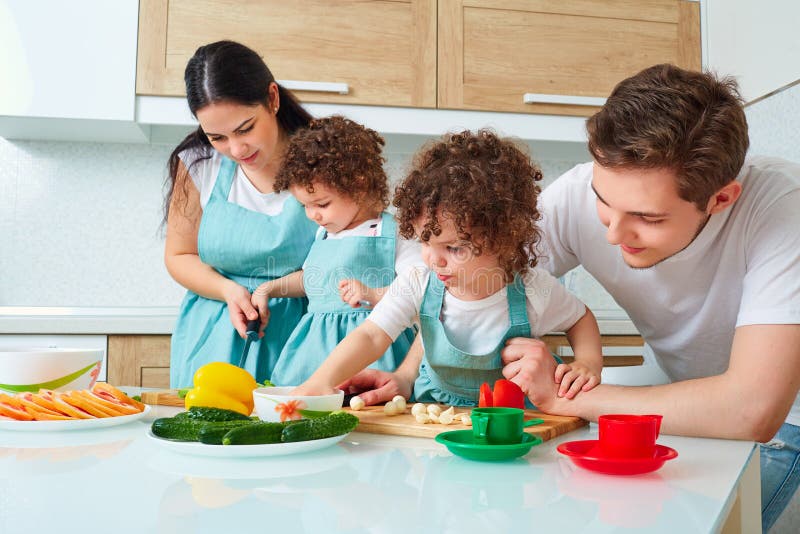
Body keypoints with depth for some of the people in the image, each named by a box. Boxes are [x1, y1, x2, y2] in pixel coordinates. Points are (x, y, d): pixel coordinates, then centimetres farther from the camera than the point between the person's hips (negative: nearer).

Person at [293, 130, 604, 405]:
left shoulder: (533, 290, -18)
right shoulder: (417, 286, -17)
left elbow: (581, 319, 2)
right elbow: (370, 337, -25)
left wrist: (589, 362, -17)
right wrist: (323, 380, -40)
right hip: (432, 411, 2)